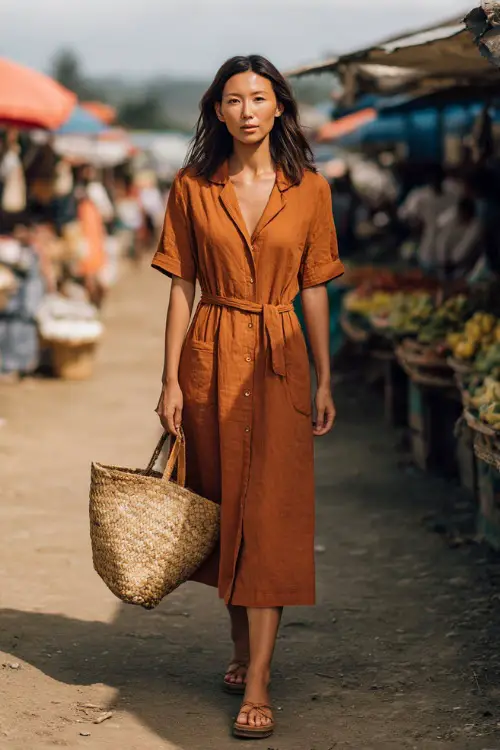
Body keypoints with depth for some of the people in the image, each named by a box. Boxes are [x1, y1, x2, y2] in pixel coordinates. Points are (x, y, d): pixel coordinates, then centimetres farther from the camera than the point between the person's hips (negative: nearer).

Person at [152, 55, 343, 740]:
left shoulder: (309, 190, 1)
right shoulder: (193, 188, 1)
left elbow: (313, 288, 6)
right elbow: (182, 288, 2)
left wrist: (324, 382, 6)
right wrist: (171, 381, -3)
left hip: (279, 359, -1)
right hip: (210, 356, 1)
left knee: (271, 515, -7)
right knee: (221, 505, 10)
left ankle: (257, 682, -7)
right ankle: (242, 645, 30)